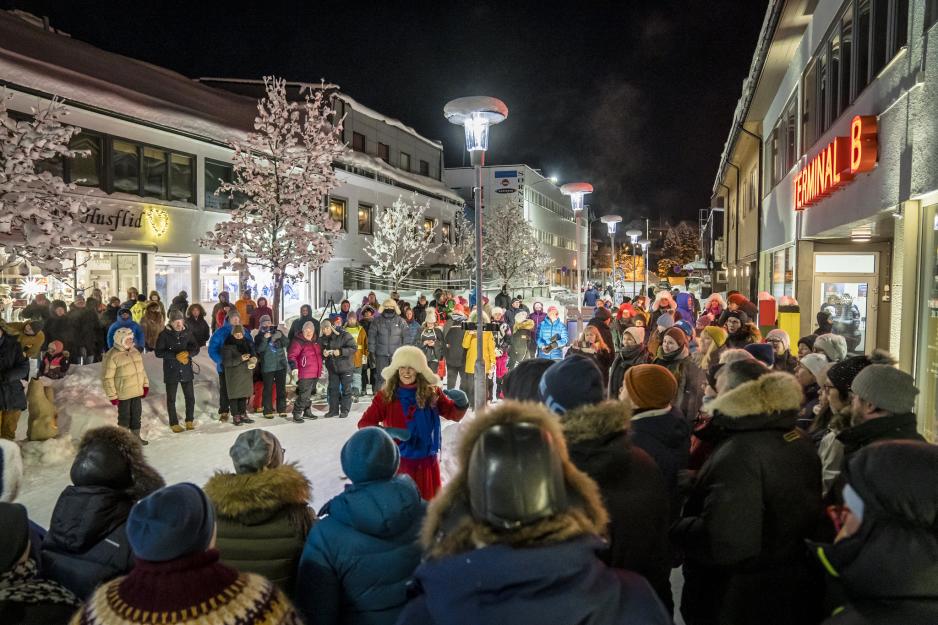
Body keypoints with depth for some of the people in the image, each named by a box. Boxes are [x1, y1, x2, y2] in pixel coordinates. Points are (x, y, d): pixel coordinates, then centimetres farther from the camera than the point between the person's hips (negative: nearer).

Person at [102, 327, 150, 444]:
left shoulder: (134, 352, 6)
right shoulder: (112, 356, -16)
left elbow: (141, 369, 16)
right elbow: (107, 378, -15)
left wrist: (145, 385, 12)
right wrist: (112, 395, -14)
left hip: (137, 392, 7)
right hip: (123, 394, -7)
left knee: (136, 415, 16)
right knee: (124, 417, 6)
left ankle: (136, 437, 31)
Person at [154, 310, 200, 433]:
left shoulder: (187, 333, 1)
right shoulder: (164, 334, -8)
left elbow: (196, 348, 4)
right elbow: (158, 352, -11)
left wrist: (187, 353, -18)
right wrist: (176, 356, -20)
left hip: (186, 370, 2)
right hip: (171, 371, -2)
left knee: (190, 397, 7)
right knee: (171, 399, 8)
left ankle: (189, 420, 25)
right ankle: (174, 423, 21)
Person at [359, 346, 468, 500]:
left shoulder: (432, 393, -4)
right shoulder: (385, 396, -9)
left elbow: (453, 414, 5)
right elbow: (364, 424, -10)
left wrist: (461, 402, -18)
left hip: (427, 461, 2)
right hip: (398, 461, -2)